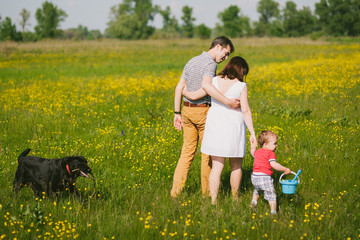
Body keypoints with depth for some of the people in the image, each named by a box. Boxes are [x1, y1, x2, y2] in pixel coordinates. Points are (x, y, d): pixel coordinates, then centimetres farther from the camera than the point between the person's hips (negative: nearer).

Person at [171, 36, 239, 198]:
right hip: (203, 111, -7)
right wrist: (227, 101, -32)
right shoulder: (211, 64, -12)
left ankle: (176, 191, 3)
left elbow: (179, 88, 12)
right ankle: (207, 192, 12)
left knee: (187, 151, 9)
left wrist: (177, 113, 13)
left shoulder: (191, 62, 14)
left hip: (187, 111, 7)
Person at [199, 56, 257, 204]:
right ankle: (235, 198, 28)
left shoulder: (214, 81, 0)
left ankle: (213, 201, -8)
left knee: (217, 166, 3)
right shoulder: (241, 86, -8)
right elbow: (246, 111, -11)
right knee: (236, 165, 17)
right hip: (233, 126, -2)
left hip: (215, 125, 2)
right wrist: (252, 133, -8)